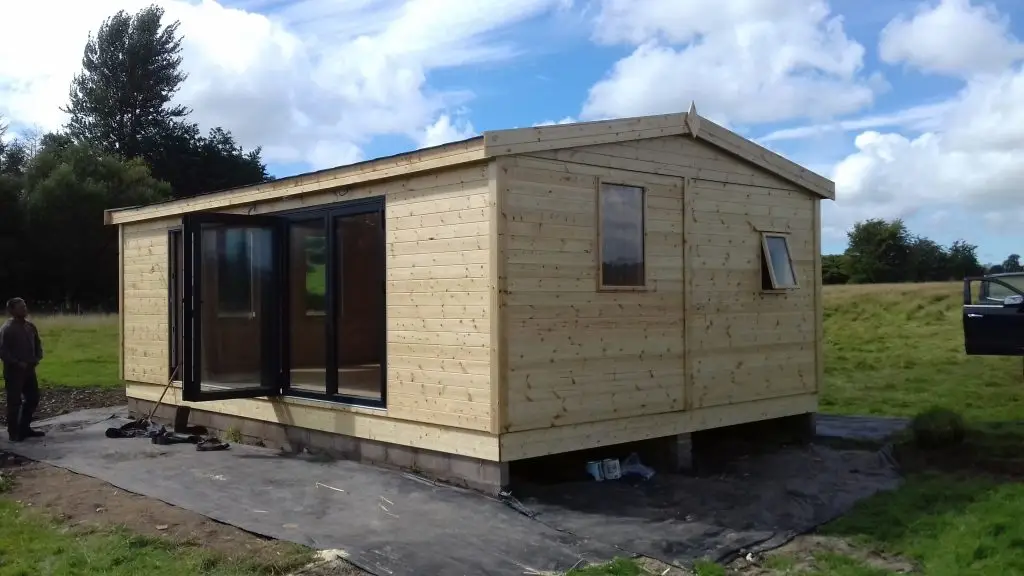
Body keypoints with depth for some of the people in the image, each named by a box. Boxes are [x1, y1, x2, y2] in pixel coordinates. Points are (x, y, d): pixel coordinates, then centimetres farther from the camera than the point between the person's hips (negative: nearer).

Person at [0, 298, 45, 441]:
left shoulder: (30, 326, 8)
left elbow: (37, 343, 18)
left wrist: (37, 357, 2)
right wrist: (17, 363, -20)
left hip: (29, 369, 7)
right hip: (14, 371, -7)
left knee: (33, 398, 12)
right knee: (15, 402, -2)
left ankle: (24, 428, 24)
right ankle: (14, 433, 7)